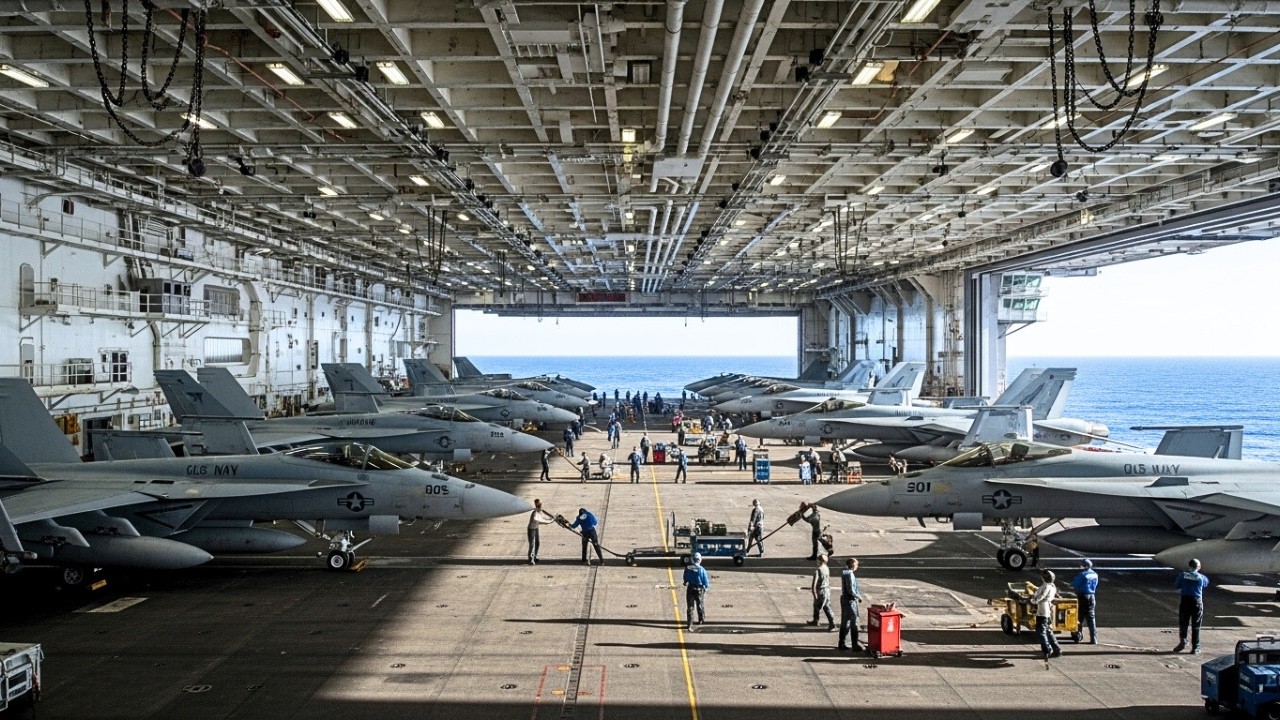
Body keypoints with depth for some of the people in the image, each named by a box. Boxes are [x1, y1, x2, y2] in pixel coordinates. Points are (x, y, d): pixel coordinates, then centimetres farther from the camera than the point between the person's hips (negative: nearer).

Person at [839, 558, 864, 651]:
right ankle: (855, 645, 7)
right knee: (853, 623, 1)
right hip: (850, 601, -9)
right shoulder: (850, 575, -20)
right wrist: (859, 597, -8)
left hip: (844, 599, 9)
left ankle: (841, 644, 22)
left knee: (844, 623, 15)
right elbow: (851, 591, -23)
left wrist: (858, 594, 8)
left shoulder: (844, 572, 8)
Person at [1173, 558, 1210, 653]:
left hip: (1185, 600, 0)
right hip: (1197, 602, 0)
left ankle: (1183, 641, -13)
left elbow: (1176, 585, 9)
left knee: (1183, 624, 7)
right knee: (1196, 626, 7)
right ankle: (1195, 647, 9)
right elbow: (1206, 583, 21)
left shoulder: (1183, 575, -1)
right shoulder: (1201, 577, 0)